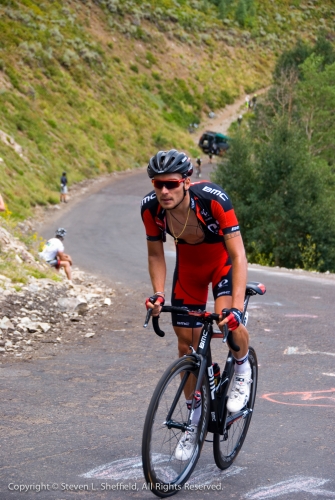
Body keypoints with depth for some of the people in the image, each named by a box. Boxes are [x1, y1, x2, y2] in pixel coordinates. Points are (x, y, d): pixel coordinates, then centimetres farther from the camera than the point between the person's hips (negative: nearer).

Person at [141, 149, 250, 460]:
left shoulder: (213, 199, -36)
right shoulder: (151, 207, -24)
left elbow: (238, 255, -36)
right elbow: (155, 255, -8)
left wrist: (237, 307, -45)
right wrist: (158, 294, -23)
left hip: (223, 261, -4)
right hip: (189, 266, 4)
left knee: (226, 323, -30)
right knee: (187, 344, 4)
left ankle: (242, 370, 3)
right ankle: (195, 418, 21)